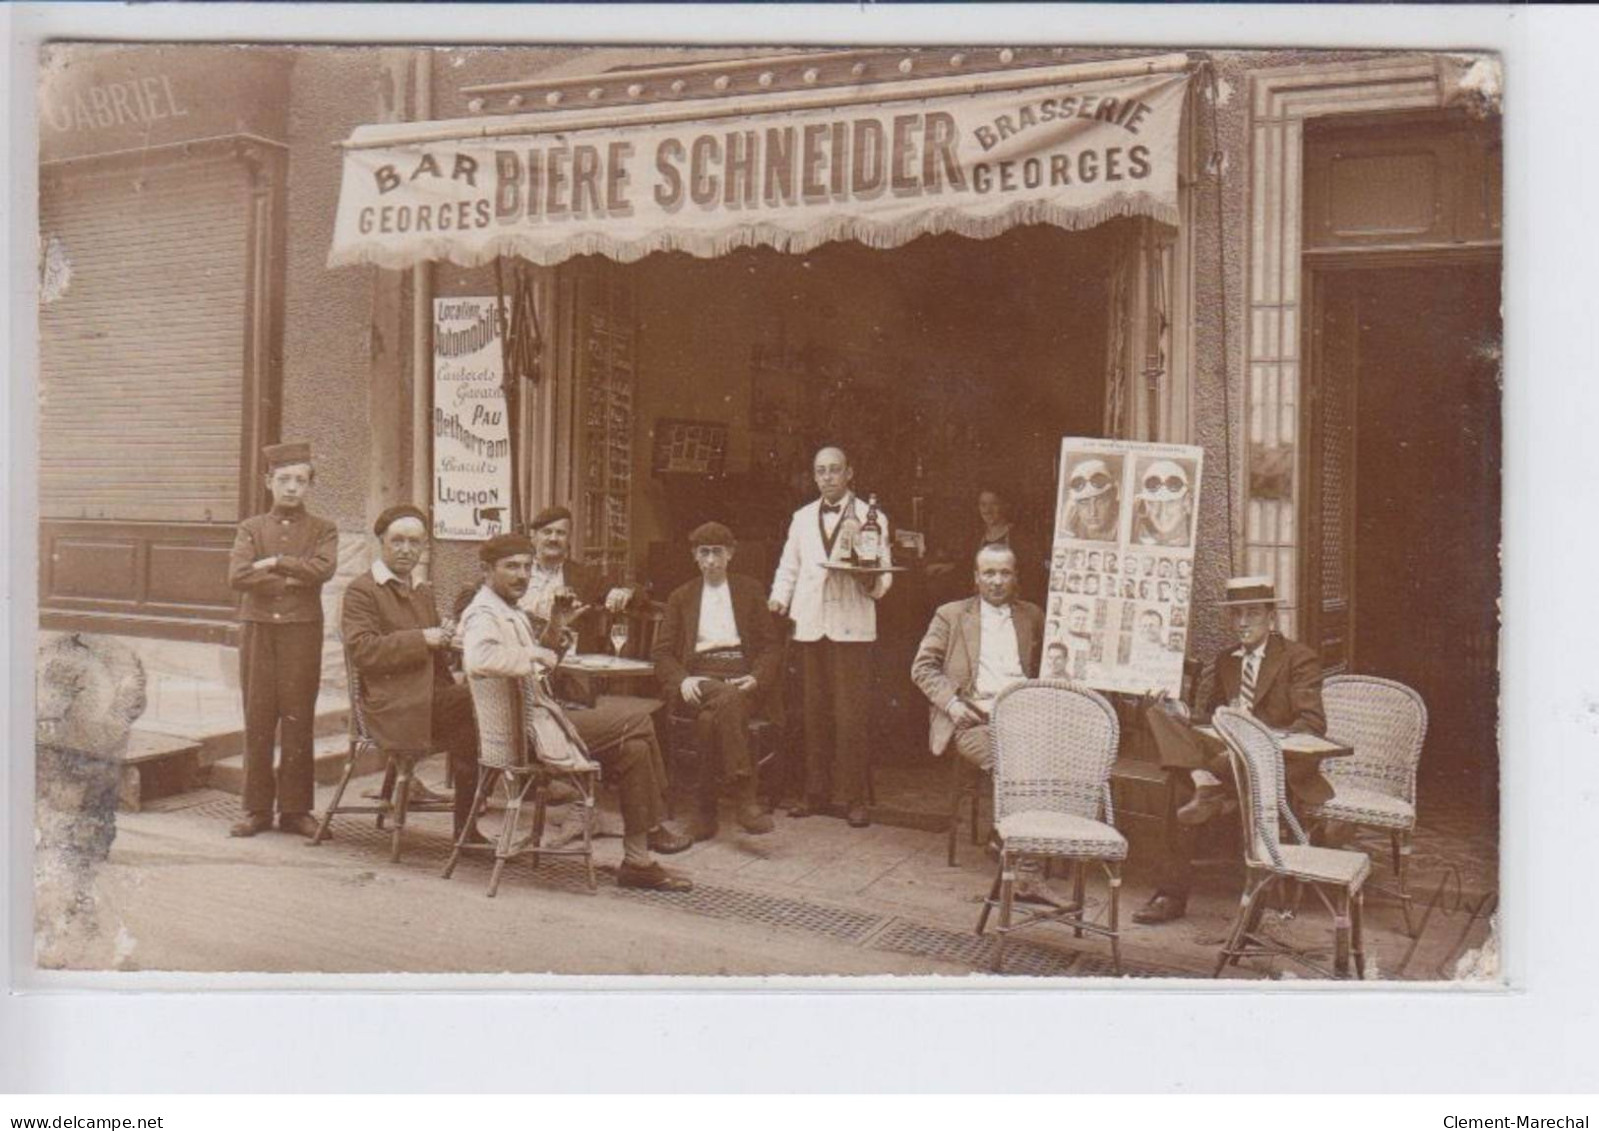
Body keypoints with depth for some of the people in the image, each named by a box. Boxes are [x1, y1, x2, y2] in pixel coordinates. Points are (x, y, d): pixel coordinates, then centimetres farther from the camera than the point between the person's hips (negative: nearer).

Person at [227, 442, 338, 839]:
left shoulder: (323, 530, 8)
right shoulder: (251, 528, 10)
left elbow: (323, 569, -13)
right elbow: (237, 576, -7)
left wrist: (276, 562, -12)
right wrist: (294, 578, -10)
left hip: (302, 631, -1)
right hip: (257, 630, 1)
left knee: (298, 720, 0)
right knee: (257, 720, 2)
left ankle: (295, 809, 8)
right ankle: (257, 809, 10)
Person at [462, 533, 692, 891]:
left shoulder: (511, 612, 19)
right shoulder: (483, 614, -13)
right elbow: (479, 659, -36)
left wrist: (554, 629, 11)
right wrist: (538, 657, -23)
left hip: (540, 717, 10)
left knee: (634, 749, 1)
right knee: (638, 720, -12)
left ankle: (638, 862, 5)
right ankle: (652, 829, 2)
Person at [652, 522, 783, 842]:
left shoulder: (749, 590, 18)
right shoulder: (681, 596, 21)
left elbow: (772, 645, 12)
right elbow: (662, 651, 12)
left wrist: (756, 678, -9)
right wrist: (682, 680, -10)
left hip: (741, 678, 0)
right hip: (699, 678, 0)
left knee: (710, 719, -35)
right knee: (727, 700, -37)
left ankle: (706, 812, -31)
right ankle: (746, 797, -41)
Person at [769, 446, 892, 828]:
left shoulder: (871, 518, 6)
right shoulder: (802, 518, 18)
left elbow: (883, 574, 1)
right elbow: (789, 567, 18)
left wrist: (872, 580, -21)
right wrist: (779, 597, 0)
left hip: (852, 626, -4)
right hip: (810, 624, 4)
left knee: (851, 714, -6)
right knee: (814, 712, 8)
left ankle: (854, 798, 1)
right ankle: (814, 792, 16)